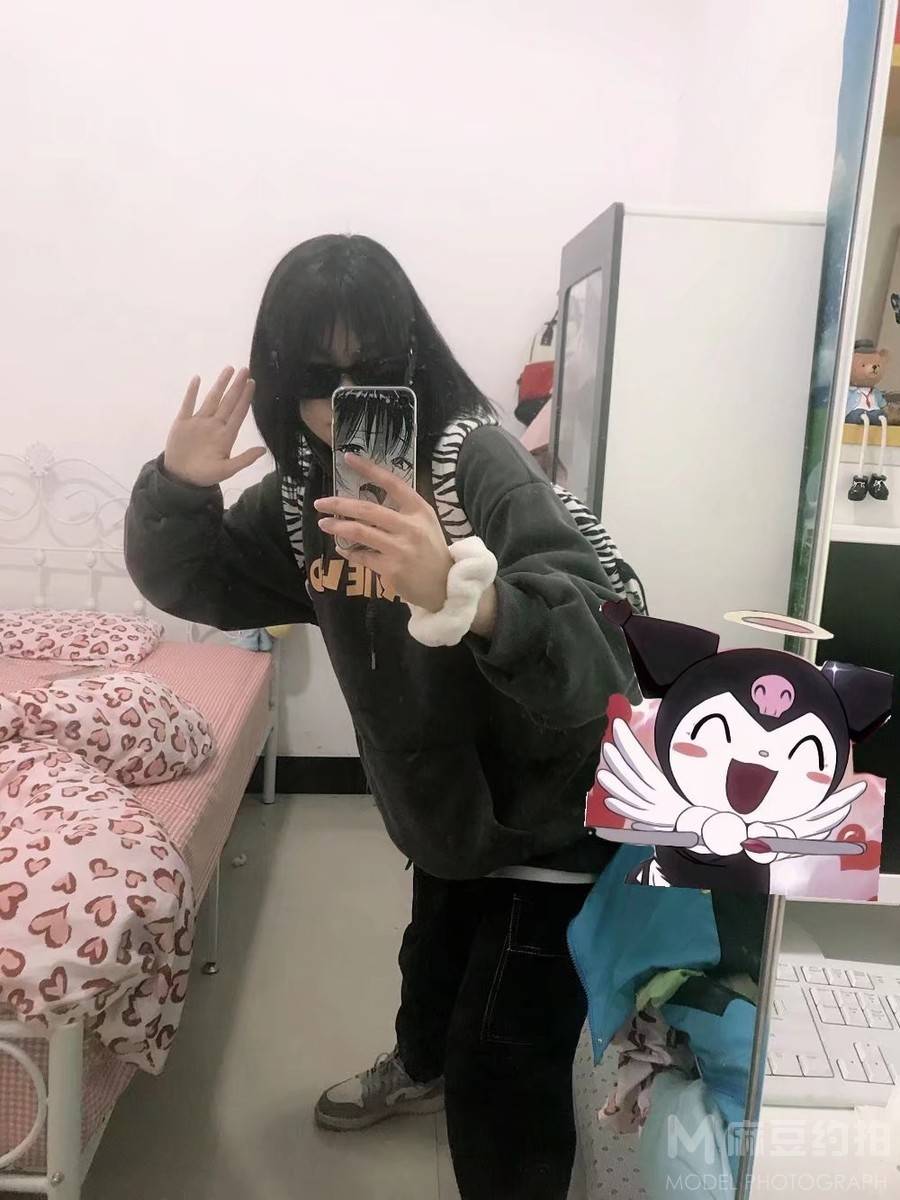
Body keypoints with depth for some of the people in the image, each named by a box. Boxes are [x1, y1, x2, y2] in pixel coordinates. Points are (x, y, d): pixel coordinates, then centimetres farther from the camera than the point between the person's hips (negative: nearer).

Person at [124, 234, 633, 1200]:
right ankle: (418, 1067, 68)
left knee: (499, 1081, 3)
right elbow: (191, 585, 1)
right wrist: (177, 488, -20)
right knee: (433, 959, 35)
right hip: (441, 807, 8)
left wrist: (464, 594, -61)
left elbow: (585, 663, -40)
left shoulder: (483, 467, -30)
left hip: (547, 822, -7)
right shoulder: (306, 486, -7)